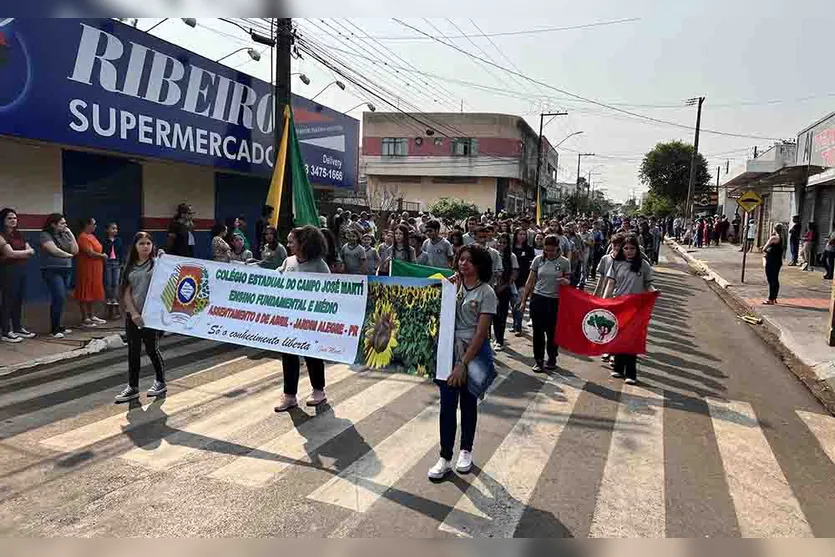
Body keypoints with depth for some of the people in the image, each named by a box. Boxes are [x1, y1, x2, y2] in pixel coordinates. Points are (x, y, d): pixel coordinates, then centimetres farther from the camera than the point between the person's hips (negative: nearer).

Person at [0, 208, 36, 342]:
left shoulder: (18, 234, 16)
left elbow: (31, 252, 10)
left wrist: (17, 254, -7)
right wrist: (26, 252, 0)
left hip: (21, 270, 7)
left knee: (19, 300, 10)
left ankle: (17, 328, 20)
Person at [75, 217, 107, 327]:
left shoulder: (91, 236, 14)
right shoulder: (83, 237, -15)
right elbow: (90, 253, -21)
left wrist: (102, 256, 5)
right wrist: (102, 255, -6)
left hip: (95, 269, 10)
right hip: (87, 268, -10)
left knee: (92, 293, 14)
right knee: (85, 293, -4)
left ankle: (91, 316, 23)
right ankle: (85, 319, 0)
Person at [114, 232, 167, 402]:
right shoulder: (130, 267, 9)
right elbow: (126, 292, 5)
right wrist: (133, 313, -5)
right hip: (132, 314, 4)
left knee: (151, 349, 4)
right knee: (133, 351, 9)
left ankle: (160, 382, 23)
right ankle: (132, 387, 18)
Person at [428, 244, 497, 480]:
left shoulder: (486, 293, -11)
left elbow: (481, 332, -15)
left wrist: (463, 363, -18)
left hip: (474, 352, -3)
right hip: (449, 350, 3)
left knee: (468, 403, 12)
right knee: (447, 405, 0)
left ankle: (466, 451, 32)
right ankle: (445, 458, 11)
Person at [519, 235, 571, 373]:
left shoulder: (564, 262, -4)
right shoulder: (538, 259, -1)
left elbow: (568, 281, 4)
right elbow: (530, 281, 4)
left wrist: (565, 281, -21)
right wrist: (523, 300, 3)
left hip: (555, 301, -1)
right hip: (538, 299, 1)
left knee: (552, 332, 9)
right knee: (538, 332, 6)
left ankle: (552, 360, 28)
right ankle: (538, 361, 19)